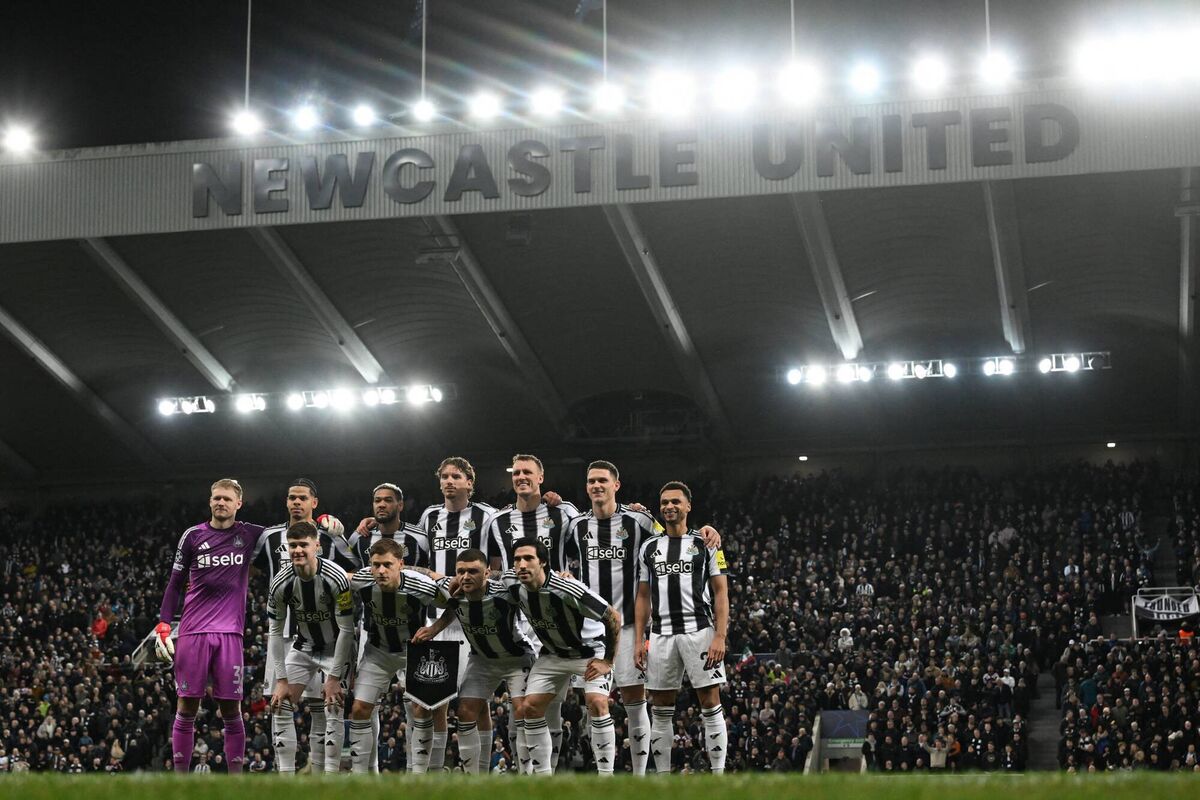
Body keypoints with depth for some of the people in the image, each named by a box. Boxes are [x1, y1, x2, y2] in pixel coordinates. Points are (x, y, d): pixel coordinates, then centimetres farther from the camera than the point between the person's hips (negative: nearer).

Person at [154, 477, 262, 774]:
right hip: (193, 631, 0)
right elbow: (175, 582, 10)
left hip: (230, 632, 0)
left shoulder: (249, 535, 8)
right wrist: (163, 624, 2)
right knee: (186, 707, 0)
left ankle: (236, 776, 4)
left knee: (231, 709, -1)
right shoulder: (193, 536, 6)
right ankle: (180, 775, 5)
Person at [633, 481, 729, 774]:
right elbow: (643, 598, 16)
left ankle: (718, 775, -4)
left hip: (699, 630, -3)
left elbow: (721, 593, 1)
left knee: (711, 704, -6)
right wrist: (638, 641, 7)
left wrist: (720, 636, -10)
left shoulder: (705, 544, 5)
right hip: (661, 634, 4)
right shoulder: (649, 548, 15)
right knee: (661, 710, 4)